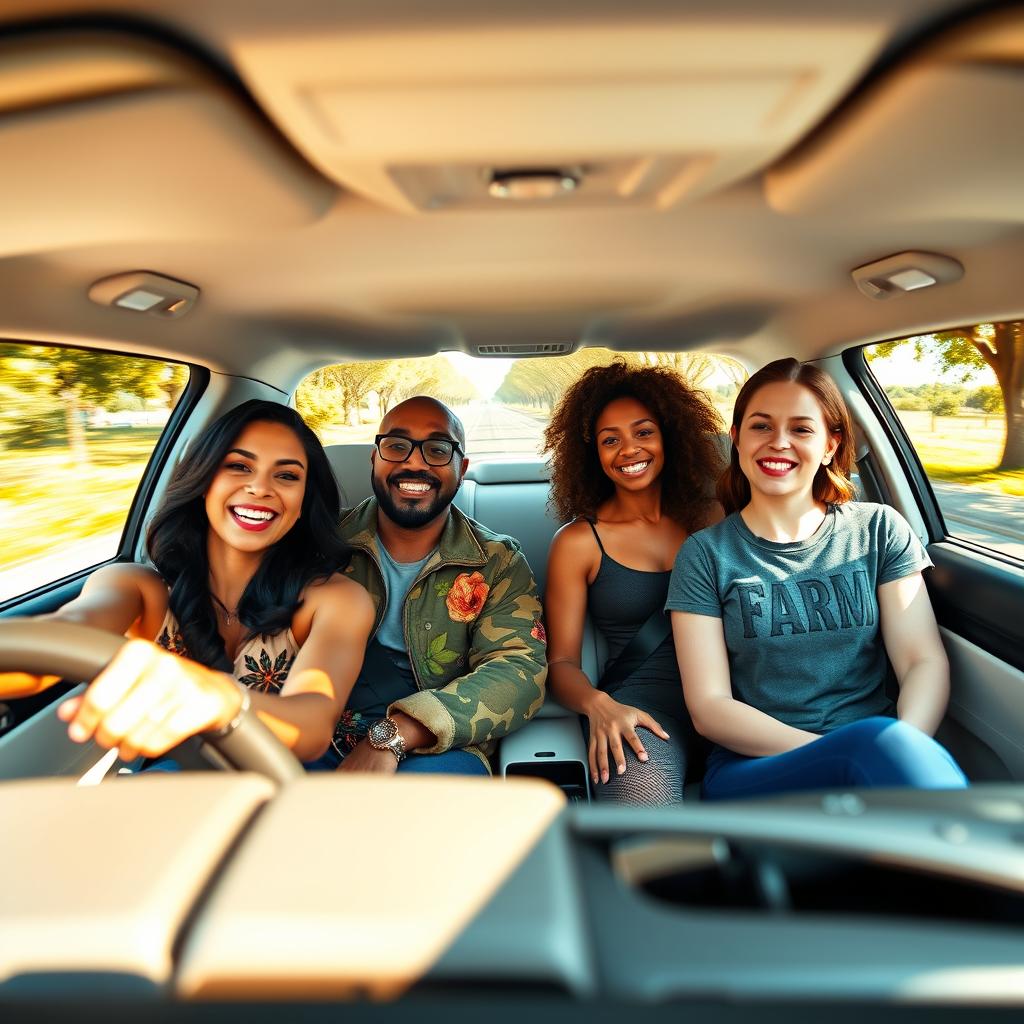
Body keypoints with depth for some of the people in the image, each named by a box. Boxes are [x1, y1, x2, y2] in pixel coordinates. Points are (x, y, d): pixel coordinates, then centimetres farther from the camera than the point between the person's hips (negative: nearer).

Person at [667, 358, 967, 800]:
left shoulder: (879, 530, 7)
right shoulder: (705, 554, 0)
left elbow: (925, 662, 1)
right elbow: (709, 707, -5)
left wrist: (903, 748, -22)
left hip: (880, 755, 4)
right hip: (753, 767, -3)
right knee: (879, 739, -33)